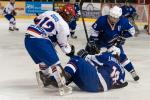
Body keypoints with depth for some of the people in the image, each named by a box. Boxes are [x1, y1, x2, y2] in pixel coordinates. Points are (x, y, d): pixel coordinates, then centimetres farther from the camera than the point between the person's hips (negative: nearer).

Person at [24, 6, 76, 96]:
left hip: (28, 38, 8)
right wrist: (70, 51, 23)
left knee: (43, 59, 26)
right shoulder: (64, 25, -2)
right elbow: (63, 44, 4)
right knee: (54, 62, -3)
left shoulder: (50, 13, 15)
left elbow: (36, 20, 28)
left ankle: (45, 78, 41)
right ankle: (62, 87, -5)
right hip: (39, 41, -8)